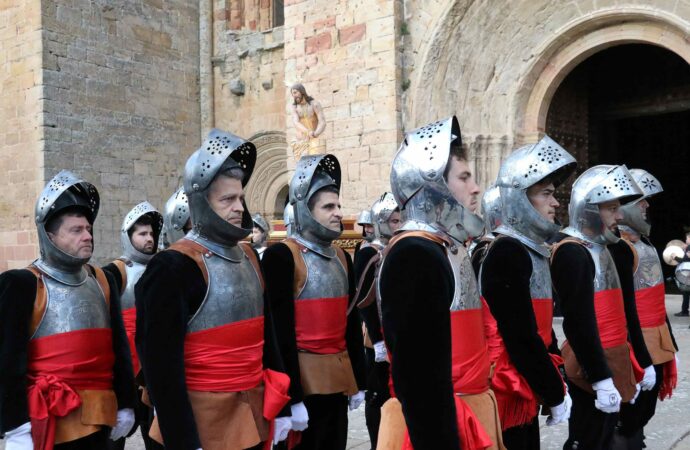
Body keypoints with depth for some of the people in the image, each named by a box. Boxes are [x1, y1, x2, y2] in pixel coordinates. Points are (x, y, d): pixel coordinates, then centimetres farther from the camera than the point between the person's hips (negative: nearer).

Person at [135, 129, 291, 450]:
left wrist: (279, 408, 13)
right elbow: (161, 361, -17)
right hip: (203, 423, -7)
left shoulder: (248, 257, 7)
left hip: (253, 416, 7)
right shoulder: (172, 267, -15)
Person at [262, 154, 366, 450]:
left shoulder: (341, 256, 11)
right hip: (303, 381, -7)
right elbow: (281, 333, -16)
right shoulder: (280, 256, -12)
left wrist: (358, 381, 14)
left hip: (339, 379, 7)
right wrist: (291, 396, -18)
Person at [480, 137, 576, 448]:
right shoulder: (507, 252, -18)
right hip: (508, 395, -9)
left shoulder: (532, 248, 11)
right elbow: (521, 338, -22)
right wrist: (555, 395, -14)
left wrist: (557, 381, 10)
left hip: (525, 391, 9)